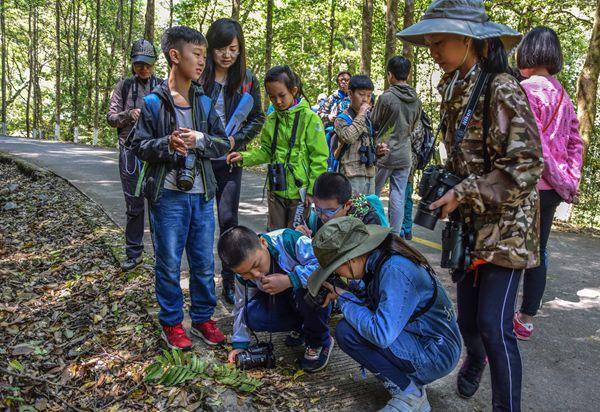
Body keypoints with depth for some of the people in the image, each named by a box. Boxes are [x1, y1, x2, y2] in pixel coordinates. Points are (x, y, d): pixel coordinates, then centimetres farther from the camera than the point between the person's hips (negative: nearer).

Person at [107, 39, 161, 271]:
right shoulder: (124, 86, 9)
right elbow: (111, 118, 6)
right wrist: (128, 115, -13)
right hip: (130, 150, 1)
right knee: (134, 204, 6)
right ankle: (133, 253, 18)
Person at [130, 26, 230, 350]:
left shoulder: (204, 102, 8)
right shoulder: (153, 102, -3)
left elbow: (223, 144, 5)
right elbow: (139, 146, -2)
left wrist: (200, 140, -14)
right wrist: (167, 144, -20)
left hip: (202, 194, 4)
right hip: (168, 194, -3)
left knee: (204, 262, 11)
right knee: (169, 262, 6)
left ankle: (203, 318, 28)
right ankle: (171, 323, 23)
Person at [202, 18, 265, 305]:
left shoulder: (247, 81, 2)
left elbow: (257, 119, 7)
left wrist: (235, 140, -5)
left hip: (229, 161, 1)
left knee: (228, 219, 1)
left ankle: (229, 281, 13)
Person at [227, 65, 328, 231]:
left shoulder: (309, 118, -9)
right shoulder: (271, 119, 6)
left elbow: (319, 158, -10)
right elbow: (266, 151, 13)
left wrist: (313, 190, -12)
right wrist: (244, 157, -5)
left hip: (300, 191, -5)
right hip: (276, 189, 5)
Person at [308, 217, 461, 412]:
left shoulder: (395, 270, -28)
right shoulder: (379, 259, -1)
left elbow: (382, 334, -33)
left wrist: (345, 300, -19)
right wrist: (340, 292, -3)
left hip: (437, 354, -9)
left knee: (346, 331, -19)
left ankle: (410, 395, -5)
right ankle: (411, 378, 13)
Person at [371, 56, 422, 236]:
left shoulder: (386, 97, -13)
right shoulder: (417, 101, 4)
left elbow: (373, 124, -2)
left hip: (384, 153, -4)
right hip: (405, 155, 4)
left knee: (373, 194, 9)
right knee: (399, 197, 6)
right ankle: (395, 234, 9)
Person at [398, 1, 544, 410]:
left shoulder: (501, 89, -16)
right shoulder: (455, 91, 9)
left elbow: (526, 165, -21)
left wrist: (463, 193, -18)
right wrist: (443, 186, 5)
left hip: (505, 227, -7)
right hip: (469, 224, 7)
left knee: (494, 326, -9)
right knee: (468, 316, 15)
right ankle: (475, 360, 47)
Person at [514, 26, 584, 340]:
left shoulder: (526, 90, -13)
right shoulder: (563, 95, 13)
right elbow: (575, 144, 12)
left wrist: (562, 181, -11)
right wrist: (571, 182, 10)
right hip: (553, 190, 8)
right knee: (537, 252, 16)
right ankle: (526, 320, 29)